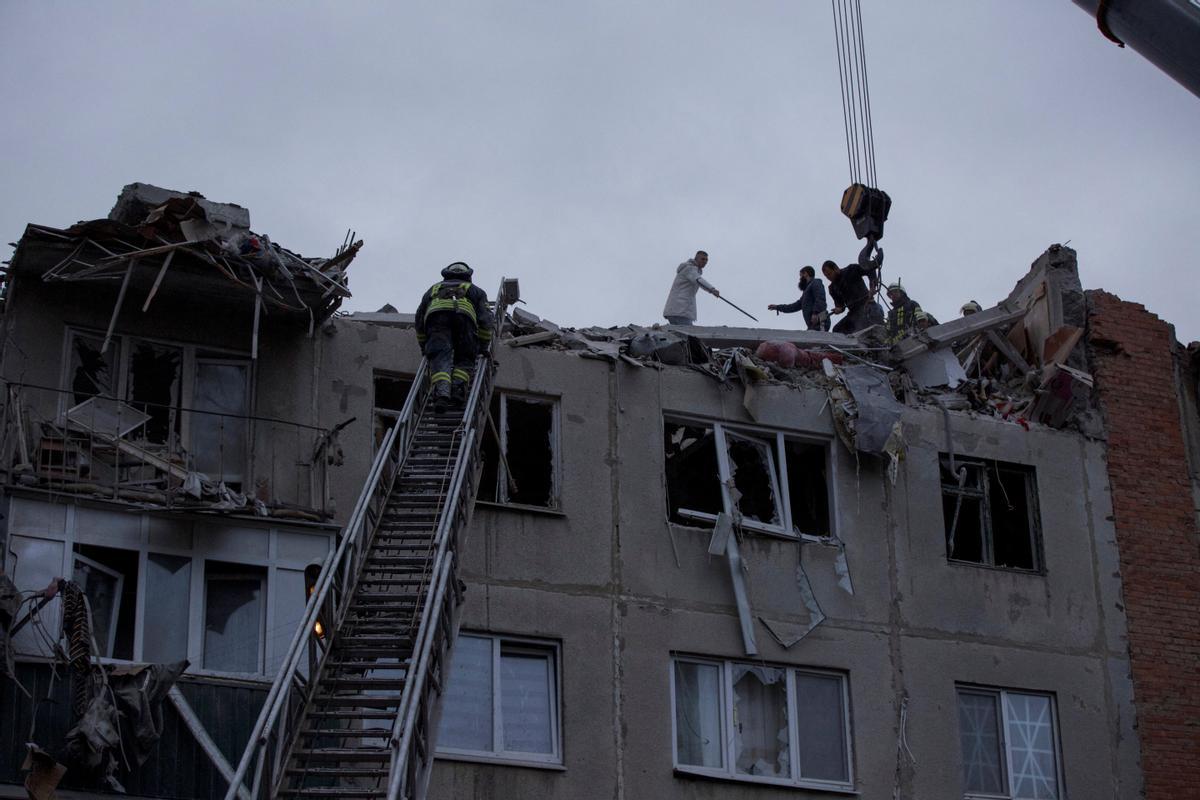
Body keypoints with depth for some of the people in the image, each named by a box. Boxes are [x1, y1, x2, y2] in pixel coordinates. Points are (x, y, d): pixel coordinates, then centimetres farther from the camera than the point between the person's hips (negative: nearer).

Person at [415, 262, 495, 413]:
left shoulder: (434, 289, 42)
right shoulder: (474, 290, 37)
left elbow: (419, 321, 38)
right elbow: (485, 319, 21)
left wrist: (424, 346, 46)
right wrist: (484, 346, 24)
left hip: (436, 315, 1)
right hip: (464, 316, -1)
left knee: (440, 359, -11)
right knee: (464, 359, 9)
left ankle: (441, 392, -37)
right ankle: (458, 388, -18)